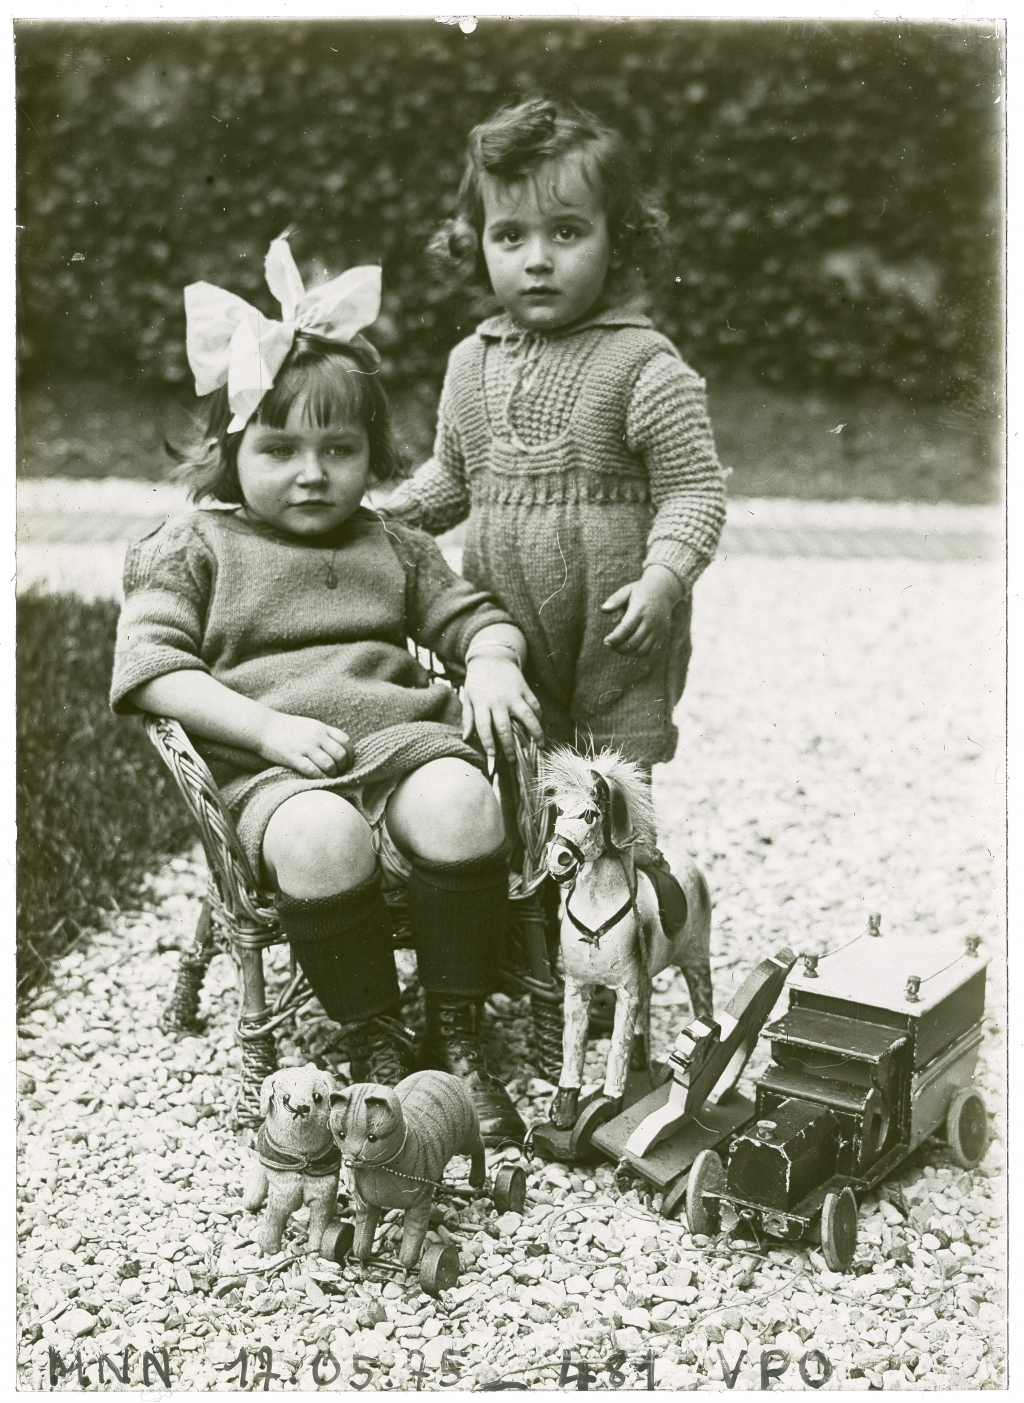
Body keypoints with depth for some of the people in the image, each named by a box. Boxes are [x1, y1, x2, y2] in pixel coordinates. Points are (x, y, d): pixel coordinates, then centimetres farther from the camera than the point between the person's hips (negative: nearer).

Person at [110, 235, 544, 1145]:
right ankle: (375, 1045, -14)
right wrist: (269, 728, -15)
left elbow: (475, 616, 23)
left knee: (457, 804, -32)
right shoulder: (192, 549, 9)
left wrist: (493, 664, -2)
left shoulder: (393, 550, 22)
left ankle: (459, 1036, -14)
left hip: (403, 736, 3)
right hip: (273, 766, -3)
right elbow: (151, 666, -2)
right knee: (319, 838, -38)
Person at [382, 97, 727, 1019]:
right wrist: (383, 518, 9)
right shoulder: (474, 364, 10)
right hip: (506, 633, 6)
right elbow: (452, 475, 22)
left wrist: (663, 576, -22)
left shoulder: (645, 366, -9)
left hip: (616, 636, -5)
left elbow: (694, 487, -9)